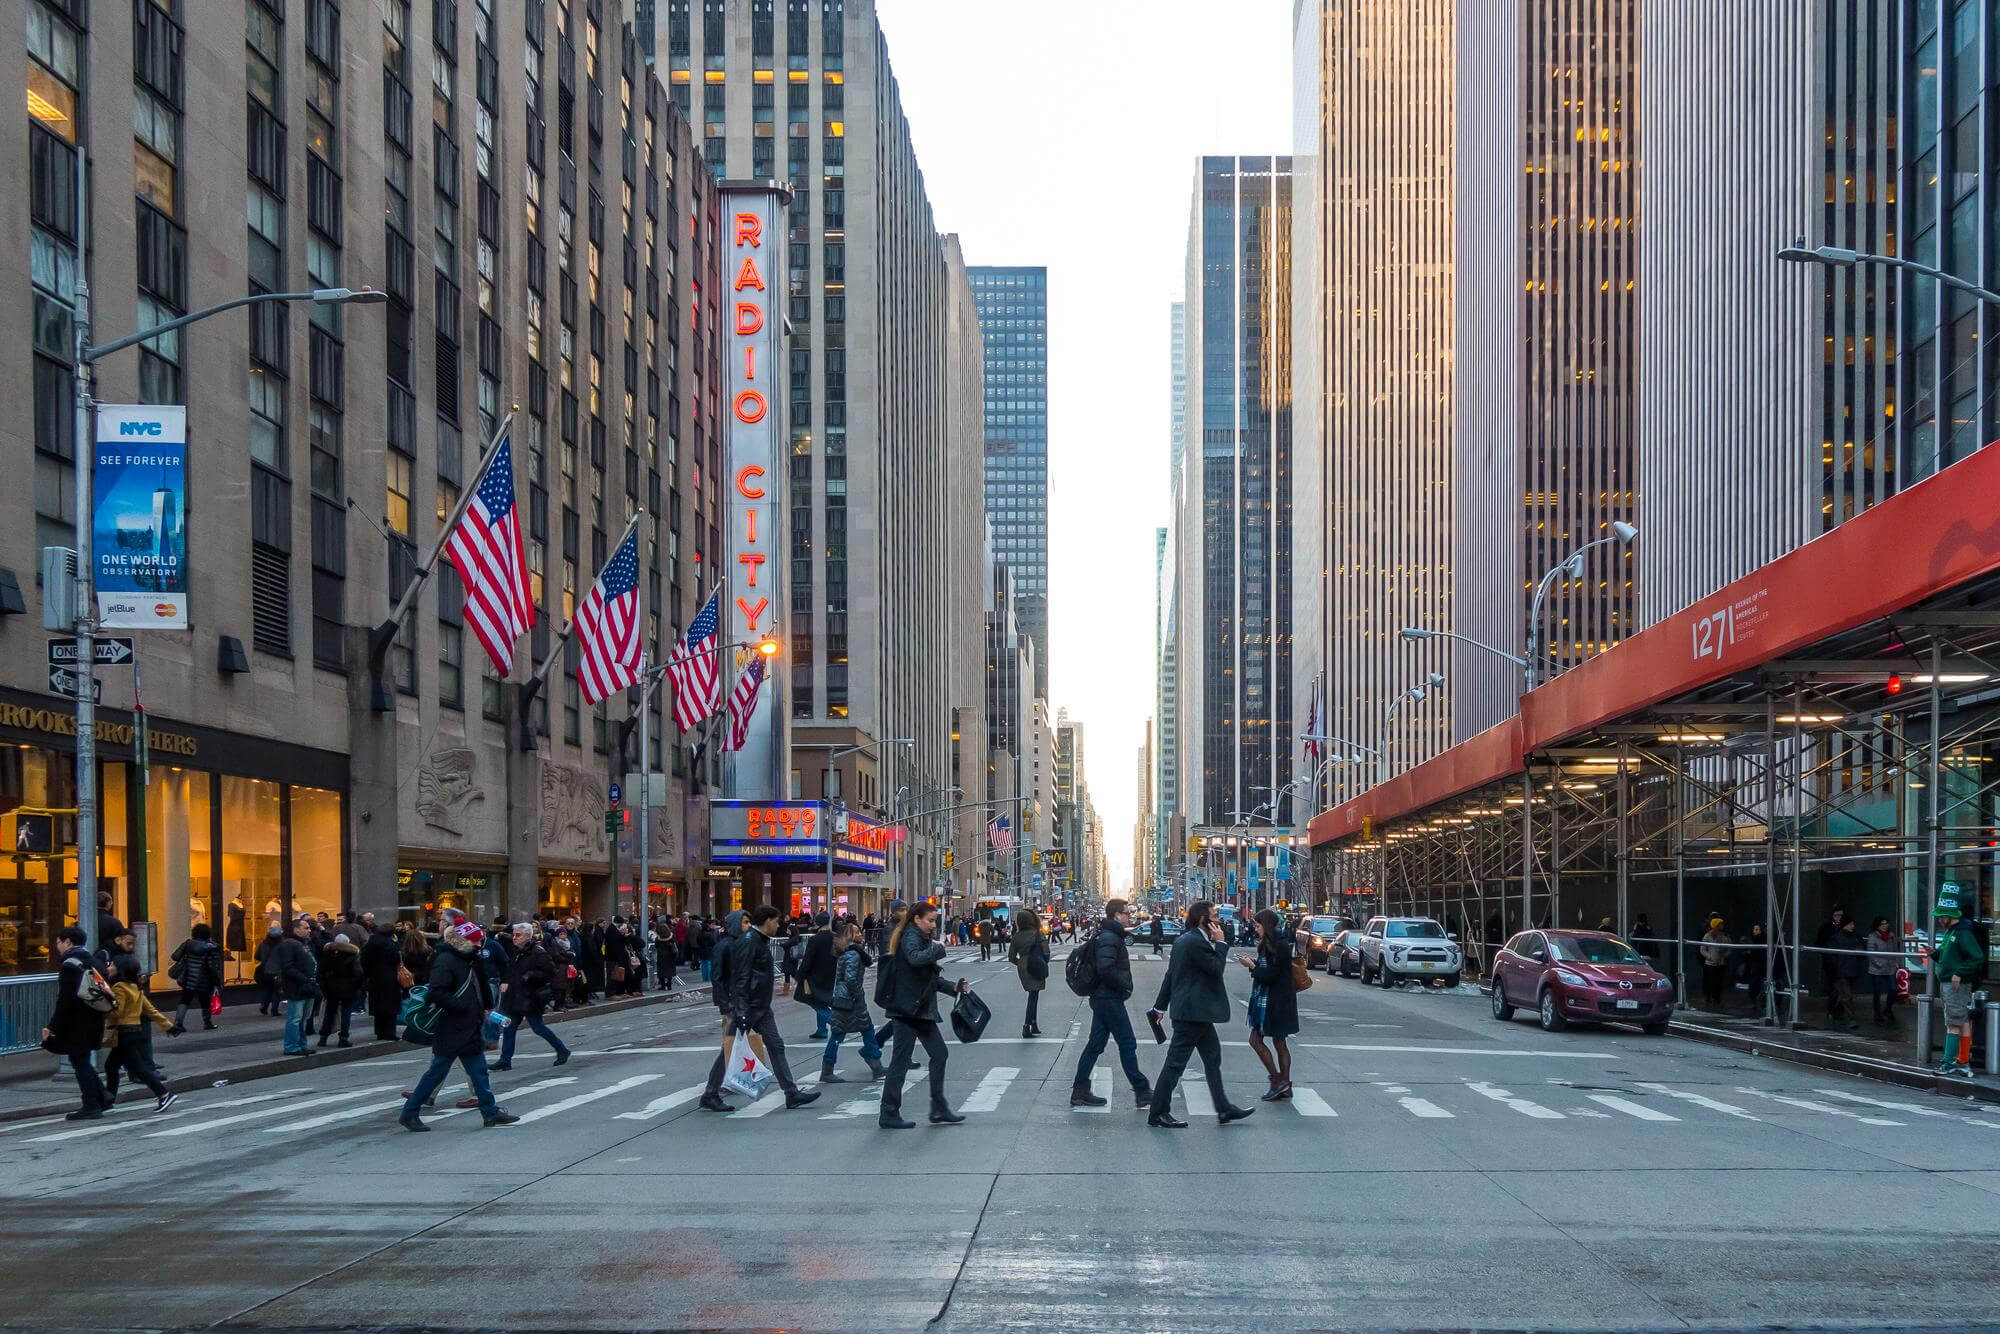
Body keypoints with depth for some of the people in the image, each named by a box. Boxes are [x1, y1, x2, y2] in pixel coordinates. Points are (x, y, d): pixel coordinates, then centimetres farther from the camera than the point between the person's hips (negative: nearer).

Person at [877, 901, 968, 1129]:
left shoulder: (923, 938, 18)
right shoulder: (910, 937, -11)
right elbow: (915, 958, -35)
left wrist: (953, 987, 12)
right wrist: (938, 948, -21)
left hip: (922, 1009, 10)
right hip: (907, 1008, -10)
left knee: (939, 1053, 10)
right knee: (900, 1061, -5)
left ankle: (939, 1110, 15)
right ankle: (889, 1115, 0)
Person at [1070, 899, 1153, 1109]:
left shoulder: (1104, 935, 15)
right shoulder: (1110, 938, -17)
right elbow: (1106, 968, -28)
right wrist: (1124, 985, -16)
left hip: (1101, 998, 10)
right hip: (1110, 999, -10)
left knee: (1095, 1045, 11)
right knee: (1127, 1044, -4)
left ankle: (1080, 1092, 13)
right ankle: (1142, 1092, 1)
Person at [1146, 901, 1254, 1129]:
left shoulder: (1184, 940, 13)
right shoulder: (1196, 942, -19)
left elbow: (1170, 974, 18)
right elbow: (1216, 969, -17)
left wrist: (1160, 1006, 22)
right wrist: (1220, 943, -9)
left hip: (1196, 1013, 11)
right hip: (1192, 1012, -11)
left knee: (1212, 1057, 15)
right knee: (1176, 1062, -4)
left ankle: (1224, 1109, 20)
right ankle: (1159, 1113, 1)